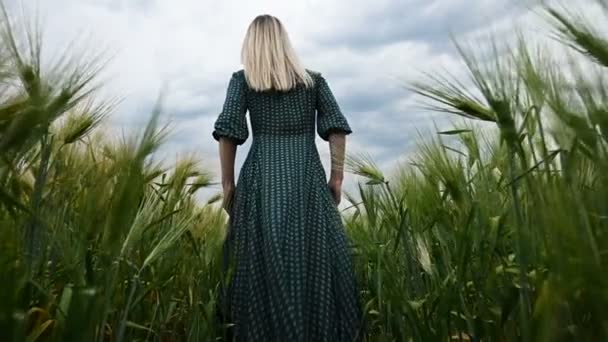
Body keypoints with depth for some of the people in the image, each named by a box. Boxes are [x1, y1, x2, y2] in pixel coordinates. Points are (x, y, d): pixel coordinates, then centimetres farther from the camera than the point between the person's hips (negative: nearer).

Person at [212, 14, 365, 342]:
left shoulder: (241, 79, 10)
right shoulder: (314, 79, 14)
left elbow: (228, 131, 0)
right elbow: (336, 126, 4)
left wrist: (227, 184, 4)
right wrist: (337, 178, 4)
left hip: (261, 178, 0)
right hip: (308, 178, 1)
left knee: (261, 265, 5)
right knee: (317, 260, 5)